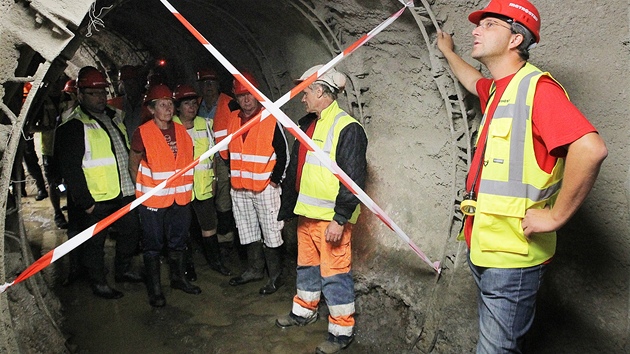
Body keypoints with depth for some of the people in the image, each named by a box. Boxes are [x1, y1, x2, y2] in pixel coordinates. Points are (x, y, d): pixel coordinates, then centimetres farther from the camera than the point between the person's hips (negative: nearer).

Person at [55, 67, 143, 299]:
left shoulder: (116, 117, 10)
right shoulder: (73, 126, -13)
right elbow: (70, 168, -16)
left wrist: (133, 183, 17)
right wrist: (85, 202, -17)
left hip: (124, 193, 7)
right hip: (96, 200, -7)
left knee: (131, 232, 18)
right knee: (94, 243, 7)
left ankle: (124, 270, 38)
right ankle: (98, 283, 25)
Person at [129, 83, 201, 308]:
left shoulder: (181, 131, 4)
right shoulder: (142, 133, -11)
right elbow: (133, 165, -1)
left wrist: (185, 186, 10)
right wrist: (143, 188, -1)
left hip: (180, 197, 5)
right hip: (153, 200, -5)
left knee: (178, 241, 18)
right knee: (153, 245, 7)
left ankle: (178, 278, 37)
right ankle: (155, 289, 22)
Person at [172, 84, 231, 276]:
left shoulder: (204, 124, 7)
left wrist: (213, 177, 12)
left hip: (204, 185, 3)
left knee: (209, 225, 11)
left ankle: (215, 261, 26)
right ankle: (186, 266, 24)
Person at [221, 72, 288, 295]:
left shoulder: (271, 119, -9)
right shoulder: (233, 120, 8)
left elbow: (283, 153, -7)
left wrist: (275, 179, -9)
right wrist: (232, 175, 14)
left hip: (265, 187, -6)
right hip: (239, 188, 6)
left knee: (271, 232, 0)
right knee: (248, 232, 17)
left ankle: (276, 276, 12)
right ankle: (255, 269, 32)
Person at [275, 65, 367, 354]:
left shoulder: (347, 128, -15)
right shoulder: (307, 125, 14)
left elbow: (353, 179, -19)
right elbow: (295, 169, 20)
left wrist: (340, 219, -21)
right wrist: (288, 207, 21)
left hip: (332, 218, -9)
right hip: (306, 213, 9)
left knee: (335, 274, 0)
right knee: (306, 266, 22)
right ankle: (304, 310, 41)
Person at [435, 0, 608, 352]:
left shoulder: (536, 86, -16)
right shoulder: (497, 88, 11)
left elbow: (590, 148, -29)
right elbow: (474, 81, 37)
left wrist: (555, 217, -22)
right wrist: (448, 52, 49)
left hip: (511, 255, -9)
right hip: (484, 245, 9)